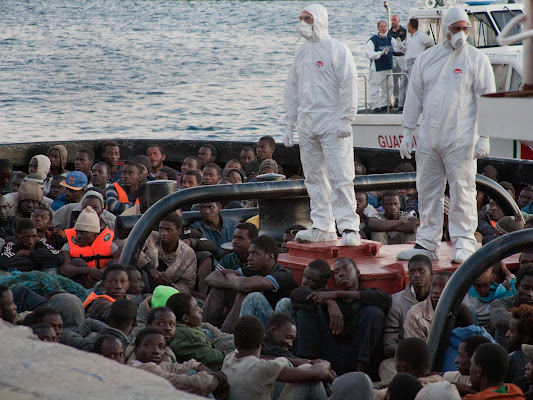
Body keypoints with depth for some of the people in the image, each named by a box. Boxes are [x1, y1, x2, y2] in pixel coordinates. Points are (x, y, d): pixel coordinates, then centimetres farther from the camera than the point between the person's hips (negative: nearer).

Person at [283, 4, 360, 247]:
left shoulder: (337, 50, -4)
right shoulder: (301, 53, 16)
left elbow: (349, 85, -9)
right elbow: (292, 91, 19)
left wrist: (346, 119, -15)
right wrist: (289, 124, 15)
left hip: (332, 125, -7)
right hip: (307, 125, 7)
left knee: (340, 177, -9)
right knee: (314, 177, 8)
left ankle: (349, 227, -8)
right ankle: (322, 227, 14)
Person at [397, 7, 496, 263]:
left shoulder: (477, 60, 2)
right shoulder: (426, 59, 13)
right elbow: (414, 96, 16)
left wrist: (484, 137, -8)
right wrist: (407, 132, 12)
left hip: (460, 139, -4)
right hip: (428, 137, 4)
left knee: (462, 192, -5)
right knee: (427, 191, 6)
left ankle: (464, 243, 2)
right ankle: (427, 243, 13)